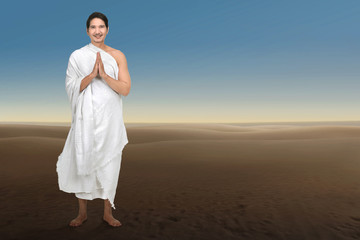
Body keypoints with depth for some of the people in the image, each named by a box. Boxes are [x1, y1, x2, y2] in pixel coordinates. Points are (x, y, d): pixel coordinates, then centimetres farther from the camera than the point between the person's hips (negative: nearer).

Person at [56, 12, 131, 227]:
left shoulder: (117, 56, 5)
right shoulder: (77, 56, 5)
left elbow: (126, 89, -3)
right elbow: (71, 87, -2)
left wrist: (104, 75, -17)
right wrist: (92, 75, -16)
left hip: (110, 119, 0)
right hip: (86, 118, 0)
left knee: (109, 164, 5)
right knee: (82, 163, 3)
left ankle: (108, 212, 22)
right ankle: (83, 213, 23)